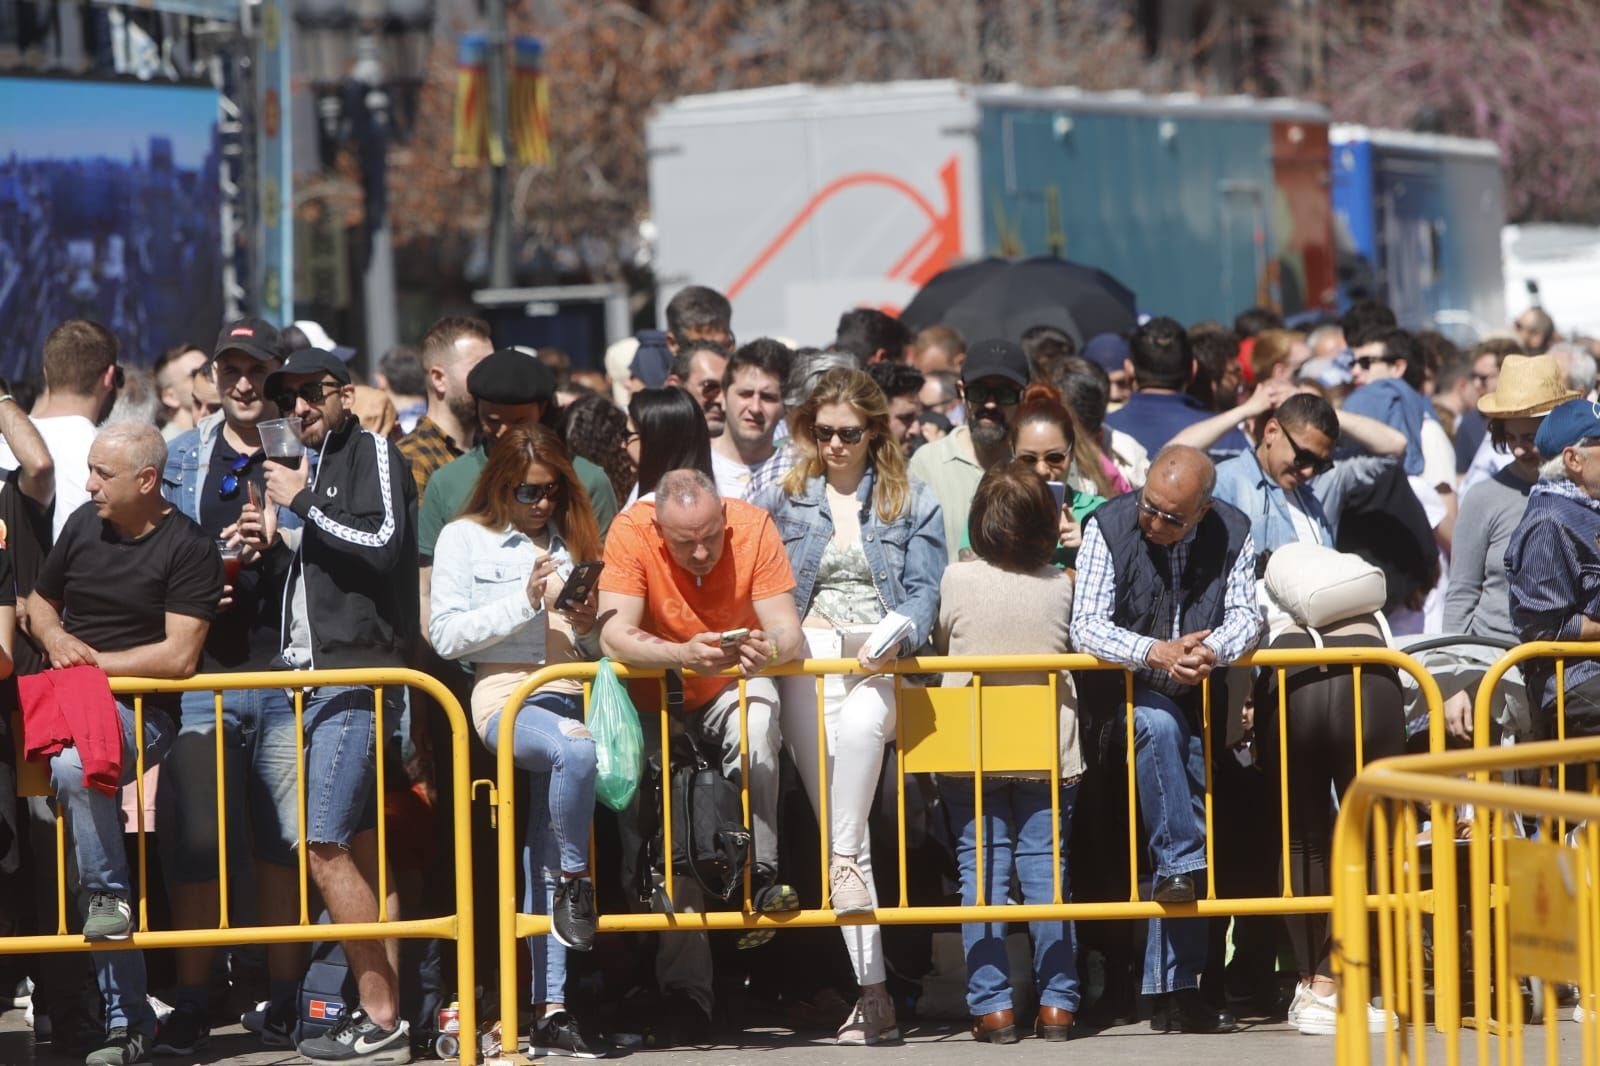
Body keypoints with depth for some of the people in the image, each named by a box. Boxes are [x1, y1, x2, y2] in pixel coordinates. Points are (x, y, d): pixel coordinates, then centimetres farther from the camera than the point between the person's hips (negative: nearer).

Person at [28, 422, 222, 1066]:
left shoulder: (188, 549, -5)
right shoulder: (84, 524, 14)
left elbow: (179, 656, -11)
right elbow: (38, 603, 27)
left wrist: (94, 662, -9)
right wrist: (55, 639, 4)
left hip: (140, 709, -6)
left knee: (75, 766, -38)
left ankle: (109, 894, -16)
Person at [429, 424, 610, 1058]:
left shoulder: (573, 539, 21)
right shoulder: (465, 538, 8)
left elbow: (594, 647, 27)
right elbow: (445, 635, -2)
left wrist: (588, 626, 3)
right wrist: (525, 601, -9)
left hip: (568, 695, 4)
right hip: (504, 693, -4)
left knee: (543, 861, -3)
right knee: (575, 750, -37)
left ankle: (549, 1011, -7)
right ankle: (576, 880, -16)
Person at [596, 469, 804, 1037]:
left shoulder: (753, 527, -20)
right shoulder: (632, 531, -23)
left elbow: (788, 630, -22)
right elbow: (614, 634, -31)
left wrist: (769, 647, -46)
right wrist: (684, 656, -49)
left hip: (729, 691, 0)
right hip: (657, 694, 0)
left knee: (757, 714, -33)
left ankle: (758, 873, -29)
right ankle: (686, 982, -5)